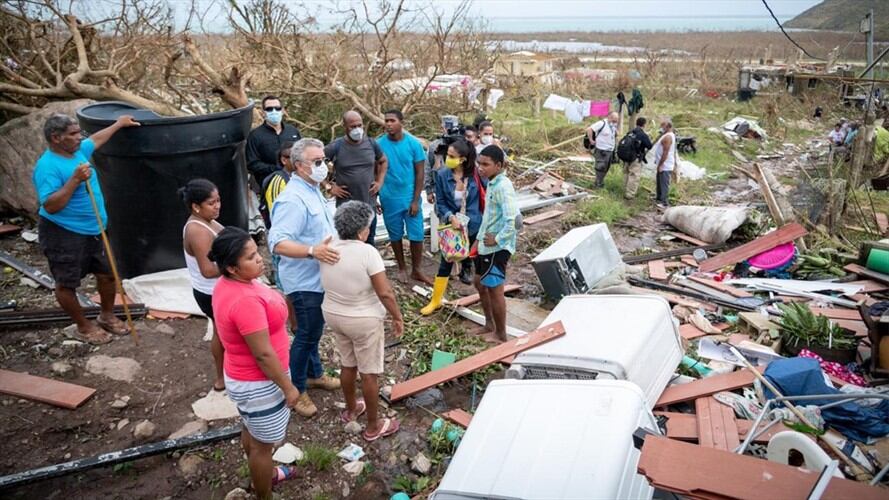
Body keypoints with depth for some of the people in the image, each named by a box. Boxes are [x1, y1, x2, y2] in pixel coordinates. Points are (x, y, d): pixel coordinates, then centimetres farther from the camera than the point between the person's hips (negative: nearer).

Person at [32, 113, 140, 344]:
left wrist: (119, 123, 36)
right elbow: (50, 206, -28)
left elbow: (96, 139, 26)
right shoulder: (47, 166, -22)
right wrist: (75, 180, -32)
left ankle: (107, 316, 36)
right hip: (63, 235, -9)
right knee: (67, 284, 7)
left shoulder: (78, 150, 3)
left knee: (108, 274, 16)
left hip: (94, 230, 9)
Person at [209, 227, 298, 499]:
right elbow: (263, 355, -29)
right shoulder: (245, 301, -35)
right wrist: (288, 387, -19)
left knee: (252, 430, 29)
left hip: (243, 376, 9)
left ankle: (263, 474, 52)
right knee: (263, 443, 12)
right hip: (258, 383, -9)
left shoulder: (227, 285, -4)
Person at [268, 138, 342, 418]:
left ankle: (314, 374, 40)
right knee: (306, 335, 3)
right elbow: (277, 243, -35)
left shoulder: (312, 190, 6)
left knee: (314, 331, 22)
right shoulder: (293, 199, -27)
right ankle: (295, 390, 19)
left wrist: (325, 250, 22)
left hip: (318, 278, 9)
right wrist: (313, 251, -47)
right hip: (305, 282, -9)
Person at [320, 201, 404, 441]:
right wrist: (397, 317, -11)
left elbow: (328, 284, 8)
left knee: (348, 365, 25)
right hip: (363, 321, -6)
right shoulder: (367, 252, -25)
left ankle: (350, 409, 45)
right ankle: (373, 426, 21)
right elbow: (385, 293, -24)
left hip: (333, 315, 7)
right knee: (370, 373, 8)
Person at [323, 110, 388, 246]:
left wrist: (379, 182, 7)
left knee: (369, 244, 16)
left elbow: (383, 161, 19)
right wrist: (329, 187, -8)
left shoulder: (371, 143, 1)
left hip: (369, 205, 4)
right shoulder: (336, 146, -11)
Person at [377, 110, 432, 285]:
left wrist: (415, 200, -8)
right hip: (389, 199, 1)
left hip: (410, 198, 0)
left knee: (416, 234, 4)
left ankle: (417, 270, 21)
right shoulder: (379, 144, -7)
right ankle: (402, 268, 31)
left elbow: (420, 173, -4)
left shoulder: (413, 143, -8)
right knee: (395, 235, 13)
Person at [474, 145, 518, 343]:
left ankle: (501, 335, 16)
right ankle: (489, 325, 37)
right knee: (480, 283, 20)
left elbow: (512, 218, -30)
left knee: (494, 289, 1)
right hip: (486, 245, 10)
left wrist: (498, 240, -20)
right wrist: (479, 238, 16)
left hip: (497, 248, -10)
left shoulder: (503, 186, -21)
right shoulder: (491, 183, 9)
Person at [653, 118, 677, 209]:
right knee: (660, 183, 21)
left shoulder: (667, 137, -19)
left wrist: (660, 165, -21)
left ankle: (665, 203, -7)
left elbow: (665, 153, -23)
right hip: (663, 165, 11)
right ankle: (659, 198, 33)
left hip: (665, 166, -11)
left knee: (664, 184, -8)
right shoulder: (668, 135, 15)